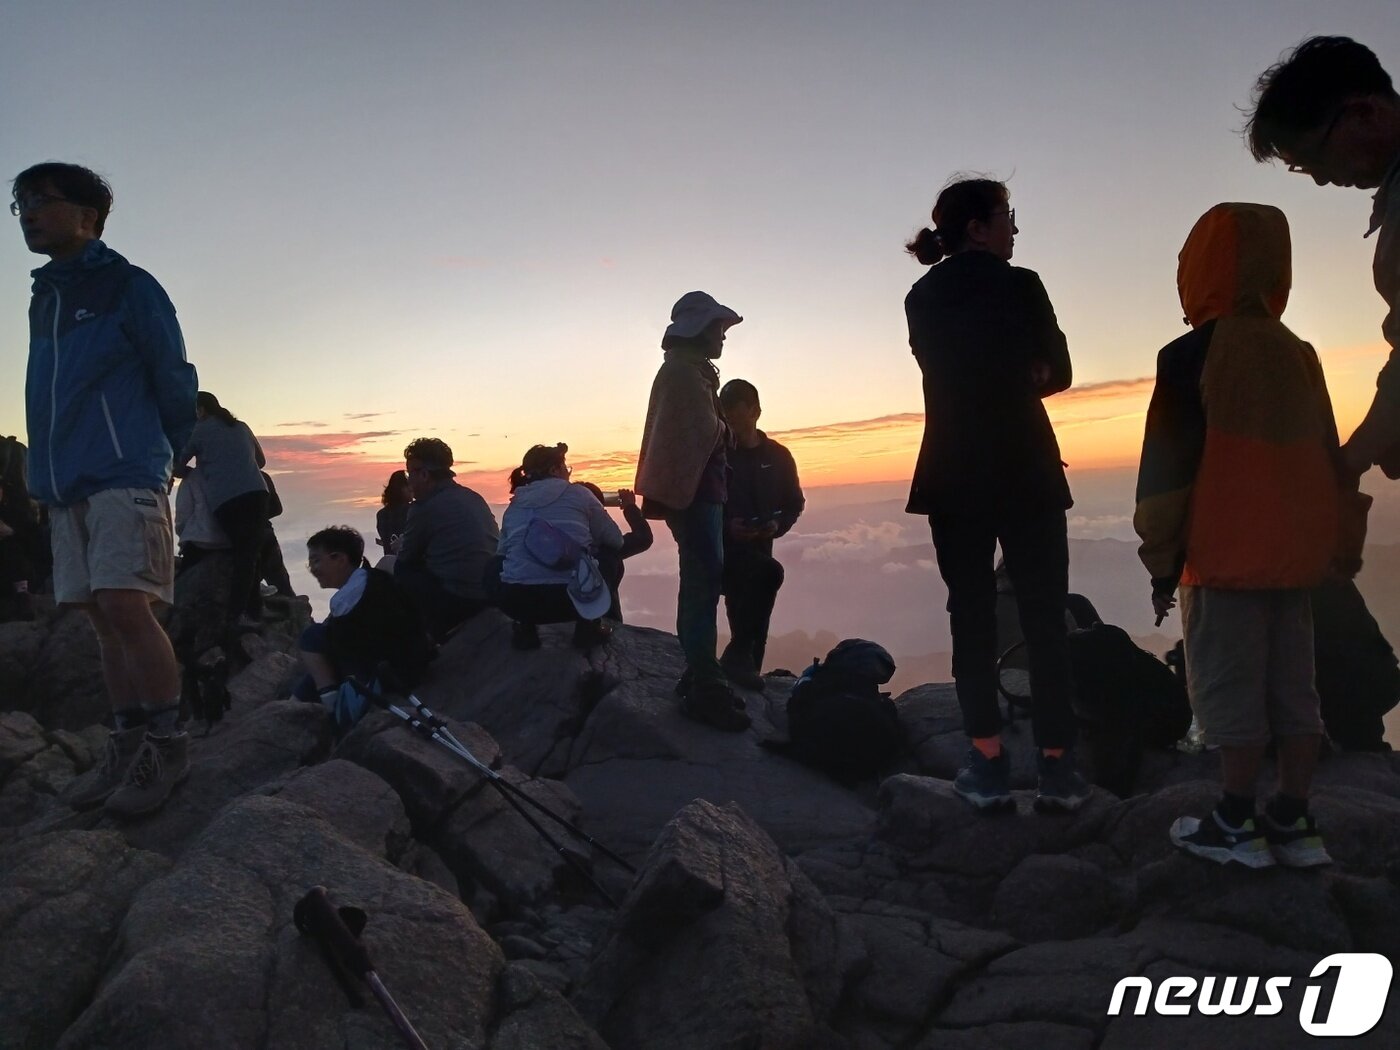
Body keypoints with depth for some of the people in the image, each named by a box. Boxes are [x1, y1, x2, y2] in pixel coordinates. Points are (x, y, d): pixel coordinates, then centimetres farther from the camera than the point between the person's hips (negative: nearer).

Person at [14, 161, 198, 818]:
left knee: (125, 608, -16)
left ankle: (167, 745, -7)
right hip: (65, 486, 7)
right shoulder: (43, 298, 20)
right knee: (103, 618, 6)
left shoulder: (129, 288, -1)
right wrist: (45, 474, 21)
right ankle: (129, 744, 12)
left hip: (125, 476, -7)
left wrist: (169, 452, 9)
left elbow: (173, 378, 0)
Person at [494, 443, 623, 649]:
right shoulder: (578, 494, 9)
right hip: (572, 597, -2)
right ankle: (588, 626, 19)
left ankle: (525, 628, 21)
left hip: (515, 600, 3)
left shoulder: (513, 506, 17)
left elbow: (502, 553, 26)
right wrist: (585, 545, 38)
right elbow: (616, 541, 15)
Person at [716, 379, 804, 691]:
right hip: (722, 546, -4)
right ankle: (739, 652, -24)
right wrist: (726, 526, -21)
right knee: (769, 572, -31)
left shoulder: (778, 457, 7)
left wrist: (777, 526, -9)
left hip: (759, 547, 4)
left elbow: (794, 504, 13)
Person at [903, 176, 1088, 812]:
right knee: (1044, 617, 3)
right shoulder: (1020, 286, -4)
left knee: (972, 618, 6)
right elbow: (1055, 372, 4)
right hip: (1024, 471, -3)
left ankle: (988, 765, 5)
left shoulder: (920, 300, 8)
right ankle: (1056, 767, 5)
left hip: (953, 476, 3)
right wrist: (1014, 382, 10)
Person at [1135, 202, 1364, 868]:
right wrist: (1341, 545, 21)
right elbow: (1329, 458, 15)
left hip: (1226, 556, -7)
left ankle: (1236, 825, 8)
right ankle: (1292, 822, 18)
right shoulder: (1301, 356, 11)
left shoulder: (1190, 357, -9)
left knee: (1230, 687, 1)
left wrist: (1161, 561, -4)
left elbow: (1169, 466, -10)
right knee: (1293, 686, 10)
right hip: (1295, 552, 7)